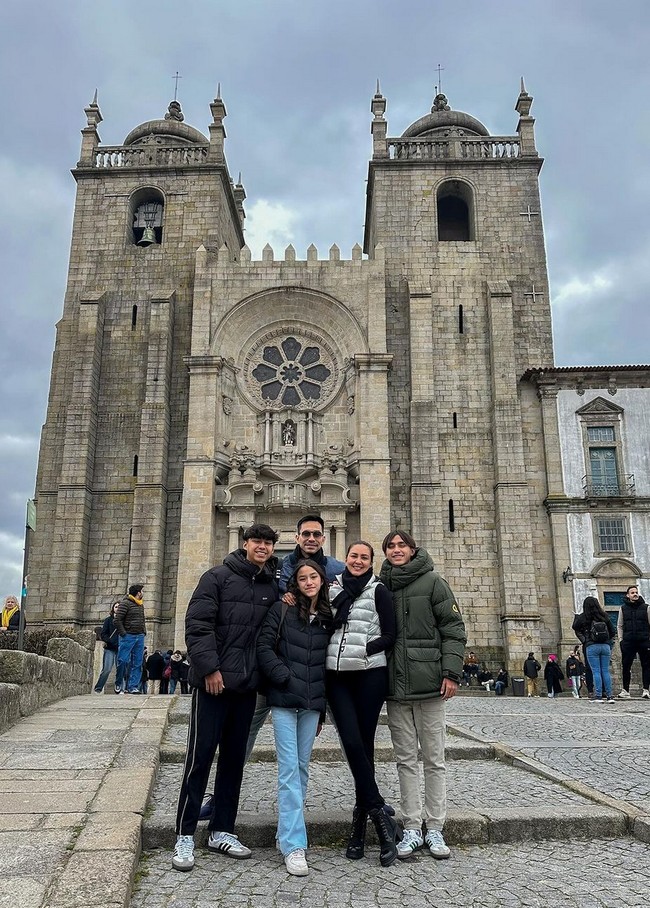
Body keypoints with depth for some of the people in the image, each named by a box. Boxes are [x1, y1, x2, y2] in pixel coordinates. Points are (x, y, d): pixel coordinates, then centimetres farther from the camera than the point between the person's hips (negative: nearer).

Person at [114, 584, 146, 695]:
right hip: (128, 636, -7)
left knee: (137, 663, 3)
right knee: (123, 660, -6)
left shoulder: (141, 605, 19)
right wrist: (123, 634, -14)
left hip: (140, 637, 7)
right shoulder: (125, 603, -6)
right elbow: (117, 620, -11)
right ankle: (119, 685, 11)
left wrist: (144, 633, 13)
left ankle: (133, 686, 5)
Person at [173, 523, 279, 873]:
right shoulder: (218, 578, -5)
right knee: (200, 756, -1)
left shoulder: (273, 588, 10)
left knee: (234, 759, 12)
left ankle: (222, 831, 24)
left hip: (247, 686, 5)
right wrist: (209, 668, -18)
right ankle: (185, 835, 11)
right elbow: (197, 624, -12)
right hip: (212, 683, -5)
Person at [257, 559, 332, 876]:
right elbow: (264, 647, -7)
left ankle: (288, 831, 25)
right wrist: (284, 677, -15)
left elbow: (330, 663, 13)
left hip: (312, 702, 4)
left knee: (302, 767, 11)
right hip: (284, 699, -4)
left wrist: (324, 707, 13)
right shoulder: (282, 610, -2)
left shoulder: (328, 617, 9)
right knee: (289, 767, -6)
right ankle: (294, 844, -5)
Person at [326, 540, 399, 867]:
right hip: (337, 676, 3)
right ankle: (382, 818, 1)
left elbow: (389, 636, -2)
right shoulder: (333, 590, 14)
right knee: (352, 743, -8)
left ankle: (361, 821, 10)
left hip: (370, 674, -3)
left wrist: (363, 651, -12)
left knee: (363, 745, -1)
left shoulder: (378, 591, 2)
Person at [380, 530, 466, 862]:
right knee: (406, 759, 9)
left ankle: (435, 828, 17)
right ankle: (412, 829, 18)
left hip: (428, 682, -3)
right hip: (395, 685, 3)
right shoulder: (381, 587, 9)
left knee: (434, 758, 6)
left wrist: (451, 671, -12)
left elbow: (453, 629, -4)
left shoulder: (433, 582, -1)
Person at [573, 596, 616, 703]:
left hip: (591, 646, -3)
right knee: (606, 671, 7)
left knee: (596, 671, -1)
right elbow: (612, 632, 11)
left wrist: (577, 615, 26)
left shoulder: (583, 617, -3)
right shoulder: (604, 616, 6)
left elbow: (575, 627, 13)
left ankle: (598, 696, -3)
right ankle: (609, 695, 7)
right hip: (605, 646, 3)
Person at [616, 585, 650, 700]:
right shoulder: (623, 608, 9)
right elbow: (620, 626, 11)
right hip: (628, 642, 1)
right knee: (626, 666, 1)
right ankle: (625, 690, 7)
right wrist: (621, 640, 2)